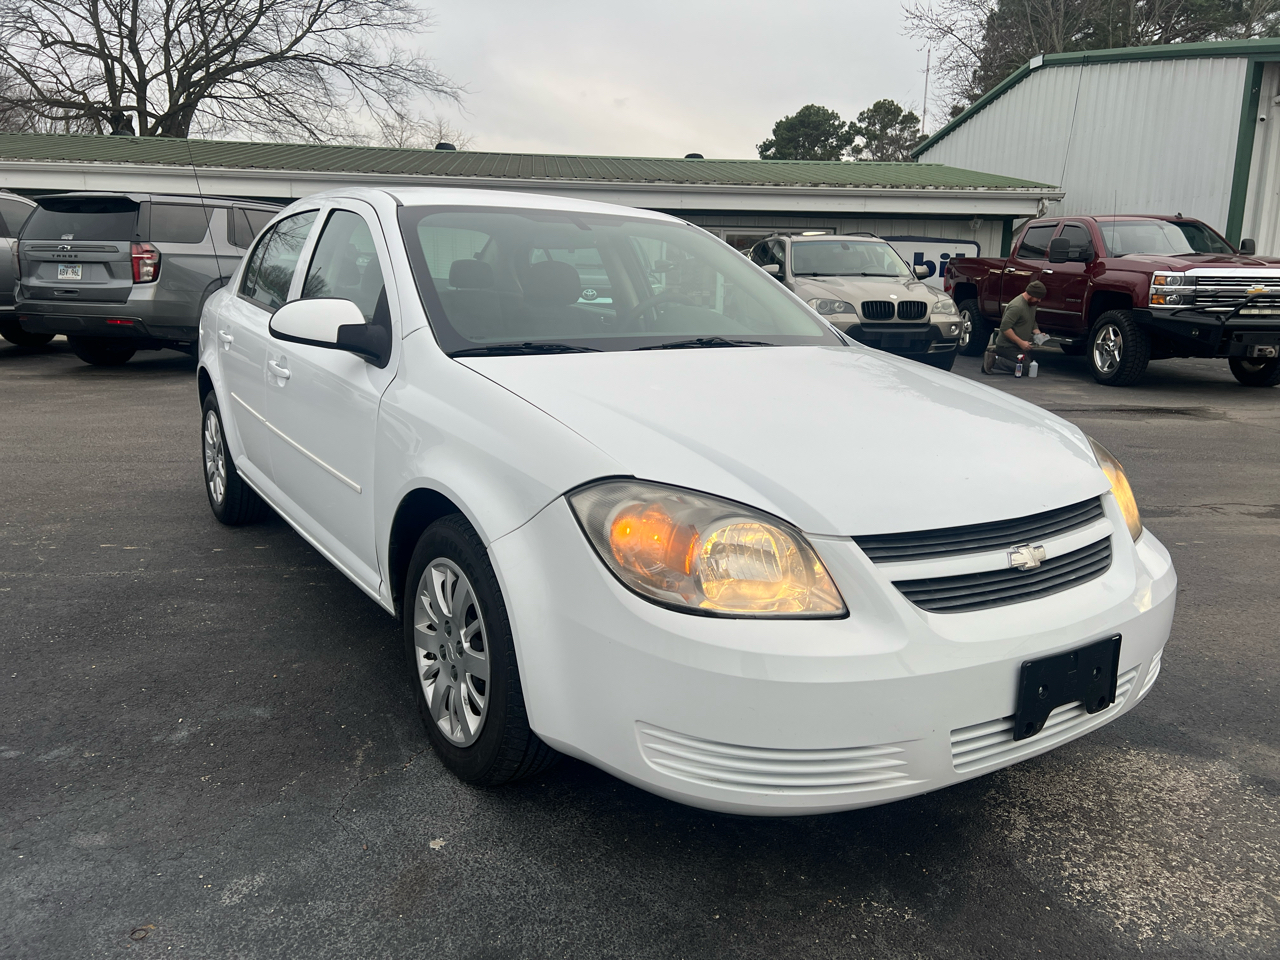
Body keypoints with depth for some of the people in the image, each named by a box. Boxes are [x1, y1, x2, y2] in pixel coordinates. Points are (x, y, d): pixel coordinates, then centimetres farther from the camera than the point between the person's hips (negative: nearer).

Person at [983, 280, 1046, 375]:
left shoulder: (1032, 303, 8)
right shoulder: (1016, 306, -24)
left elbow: (1032, 322, 23)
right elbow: (1005, 328, -29)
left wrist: (1038, 333, 3)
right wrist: (1020, 342, -29)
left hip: (1018, 345, 10)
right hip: (1008, 345, -10)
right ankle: (994, 361, -11)